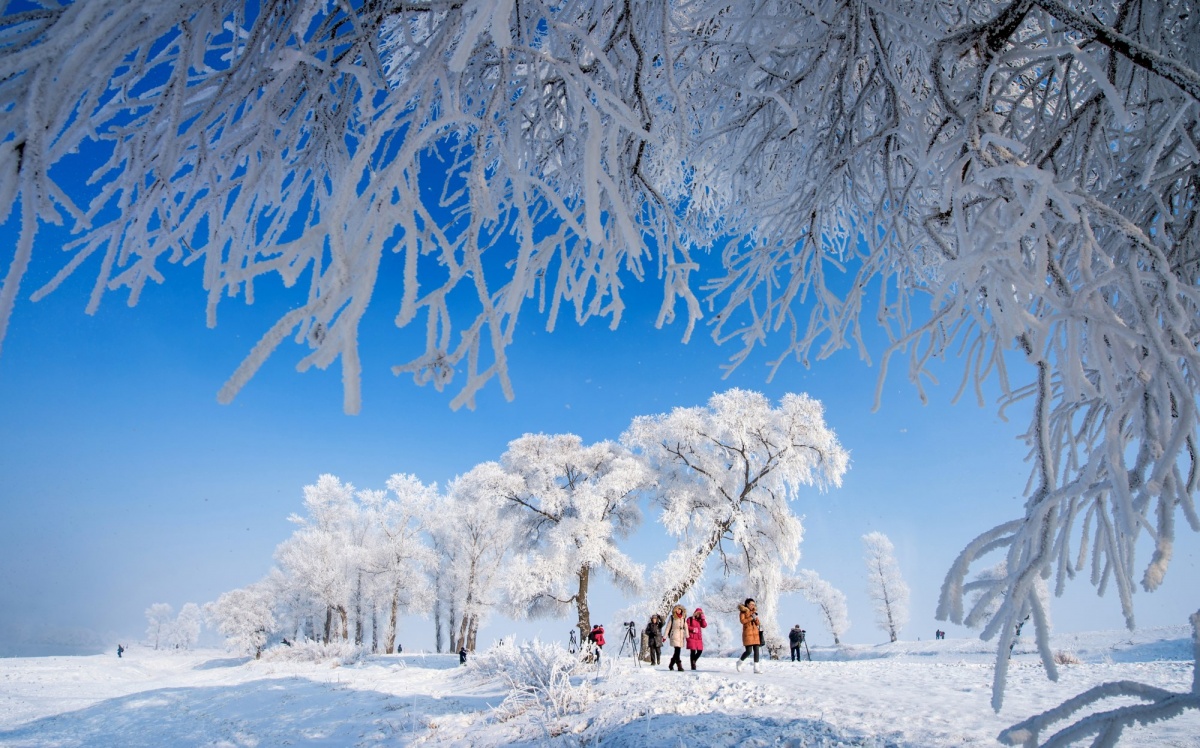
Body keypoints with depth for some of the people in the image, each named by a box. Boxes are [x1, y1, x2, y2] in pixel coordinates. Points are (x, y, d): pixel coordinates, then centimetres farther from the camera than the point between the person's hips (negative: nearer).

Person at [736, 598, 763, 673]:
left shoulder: (754, 612, 17)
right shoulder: (743, 611, 0)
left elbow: (758, 623, 14)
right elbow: (742, 621, -14)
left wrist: (756, 618, -5)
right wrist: (751, 618, -16)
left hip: (755, 633, 6)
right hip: (747, 633, -6)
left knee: (756, 650, -1)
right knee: (749, 651, -10)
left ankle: (756, 668, 1)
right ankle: (739, 662, 14)